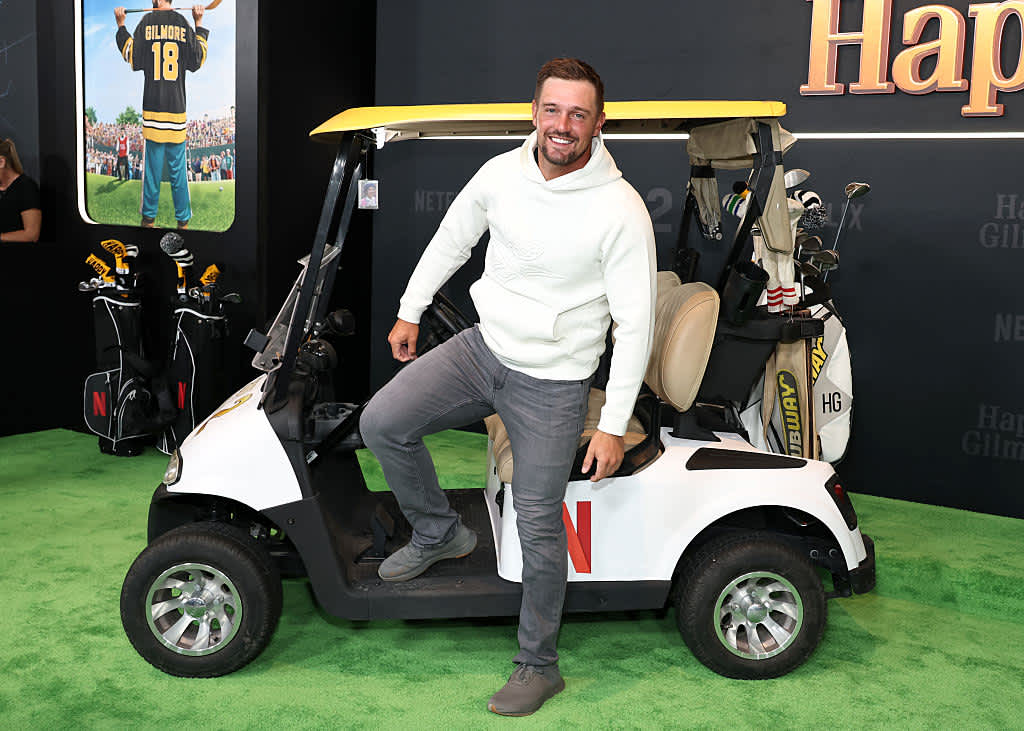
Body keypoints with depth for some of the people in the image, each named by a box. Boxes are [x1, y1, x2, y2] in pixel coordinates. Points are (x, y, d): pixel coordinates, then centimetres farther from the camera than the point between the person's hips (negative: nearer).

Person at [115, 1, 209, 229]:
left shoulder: (146, 22, -2)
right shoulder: (183, 23, -1)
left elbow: (133, 59, 4)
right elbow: (197, 60, 7)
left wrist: (121, 26, 13)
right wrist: (199, 24, 12)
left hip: (152, 106, 0)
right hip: (177, 107, 0)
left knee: (152, 166, 6)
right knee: (178, 168, 6)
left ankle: (149, 217, 13)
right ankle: (183, 219, 11)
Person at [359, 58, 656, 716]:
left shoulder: (620, 209, -18)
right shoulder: (502, 173, -4)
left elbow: (636, 321, -15)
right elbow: (453, 238, 15)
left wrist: (614, 424, -15)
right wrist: (411, 310, 21)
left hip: (553, 381, -5)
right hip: (483, 346, 5)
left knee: (539, 527, -1)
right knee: (382, 423, -5)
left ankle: (539, 664, 20)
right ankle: (442, 534, 20)